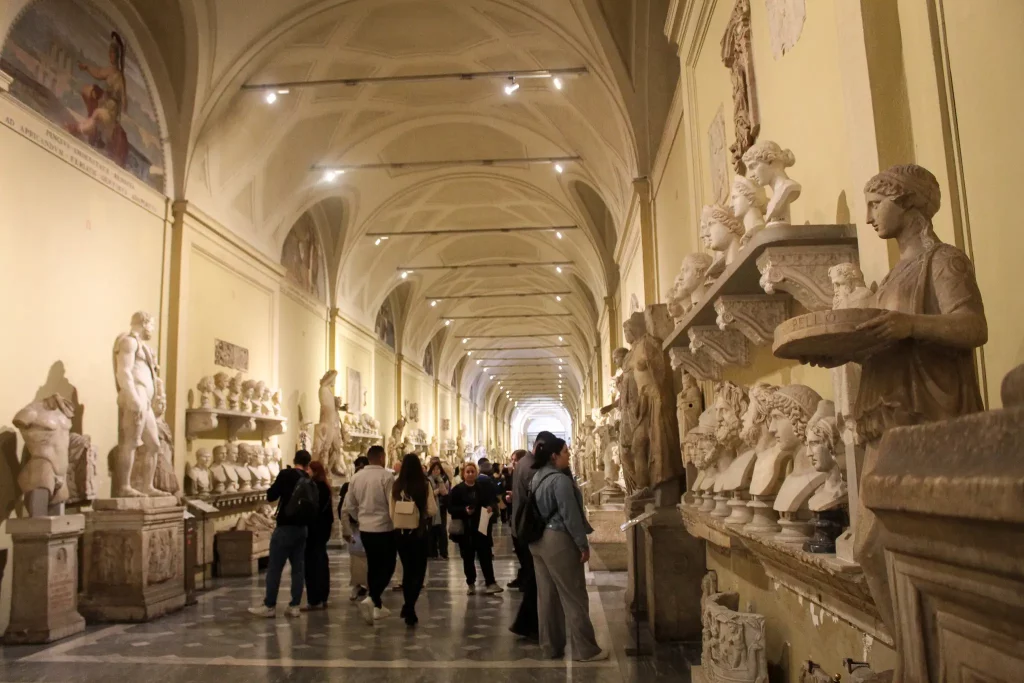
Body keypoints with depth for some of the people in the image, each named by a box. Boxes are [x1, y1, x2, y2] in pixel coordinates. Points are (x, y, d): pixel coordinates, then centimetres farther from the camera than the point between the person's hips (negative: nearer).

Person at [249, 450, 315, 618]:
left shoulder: (286, 474, -8)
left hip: (286, 527, -5)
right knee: (298, 567, 8)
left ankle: (269, 606, 8)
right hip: (302, 528, 5)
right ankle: (294, 606, 10)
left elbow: (270, 496, -6)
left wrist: (278, 488, 13)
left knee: (274, 568, 3)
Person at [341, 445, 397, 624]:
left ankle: (377, 606, 22)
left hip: (365, 529, 6)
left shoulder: (356, 476, 3)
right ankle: (371, 599, -14)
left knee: (373, 567, 16)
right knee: (387, 567, 4)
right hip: (384, 528, -6)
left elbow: (350, 506, 10)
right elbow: (393, 504, -15)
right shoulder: (386, 476, -15)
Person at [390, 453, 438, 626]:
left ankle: (408, 607, 21)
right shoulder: (424, 485, -10)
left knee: (407, 570, 17)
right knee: (418, 571, 8)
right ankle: (410, 607, -6)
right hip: (418, 531, -3)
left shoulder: (396, 486, -3)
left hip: (400, 532, 3)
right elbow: (433, 510, -11)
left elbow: (391, 512, 4)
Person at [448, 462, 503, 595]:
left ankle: (490, 583, -1)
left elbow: (494, 501, 6)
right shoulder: (457, 490, -2)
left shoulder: (484, 487, 3)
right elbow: (451, 508, -5)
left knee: (485, 555, -2)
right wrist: (464, 510, -20)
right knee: (468, 557, 7)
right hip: (465, 529, 0)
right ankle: (471, 584, 19)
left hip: (482, 527, 1)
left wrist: (491, 507, -17)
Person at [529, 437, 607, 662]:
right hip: (557, 540, -9)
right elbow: (570, 515, -19)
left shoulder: (537, 477, 10)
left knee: (546, 595, 12)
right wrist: (583, 544, -13)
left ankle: (550, 646, 19)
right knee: (574, 596, 0)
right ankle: (585, 649, 6)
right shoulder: (560, 479, -17)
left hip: (538, 540, 9)